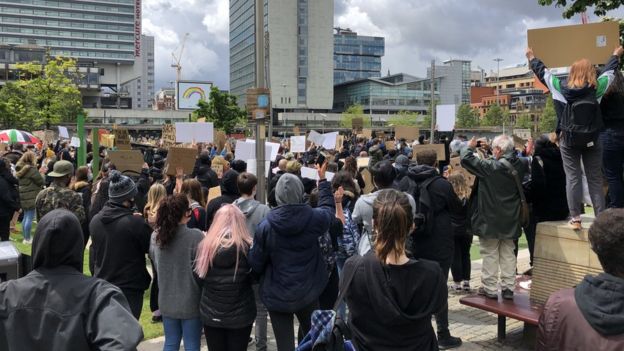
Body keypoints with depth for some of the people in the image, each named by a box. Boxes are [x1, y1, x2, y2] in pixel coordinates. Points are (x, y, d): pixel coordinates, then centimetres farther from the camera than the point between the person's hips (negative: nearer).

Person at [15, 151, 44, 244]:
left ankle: (25, 237, 23)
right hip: (31, 197, -9)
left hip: (23, 196, 9)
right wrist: (42, 175, 9)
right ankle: (27, 239, -2)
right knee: (30, 218, -5)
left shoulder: (20, 169, 12)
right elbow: (41, 181, -14)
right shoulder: (32, 169, -16)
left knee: (25, 217, 16)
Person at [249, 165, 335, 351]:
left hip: (277, 295, -2)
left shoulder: (266, 226, -16)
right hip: (308, 292, 2)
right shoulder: (314, 218, -13)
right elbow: (328, 208, 12)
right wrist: (323, 180, 23)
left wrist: (263, 277, 16)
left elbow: (256, 263, -7)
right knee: (311, 336, 28)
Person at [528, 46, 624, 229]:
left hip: (569, 141, 0)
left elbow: (543, 73, 8)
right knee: (595, 179, 4)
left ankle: (575, 219, 2)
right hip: (591, 141, 0)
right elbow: (608, 71, 13)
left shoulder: (561, 87, -6)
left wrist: (532, 58, 24)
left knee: (573, 178, 2)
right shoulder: (596, 88, -5)